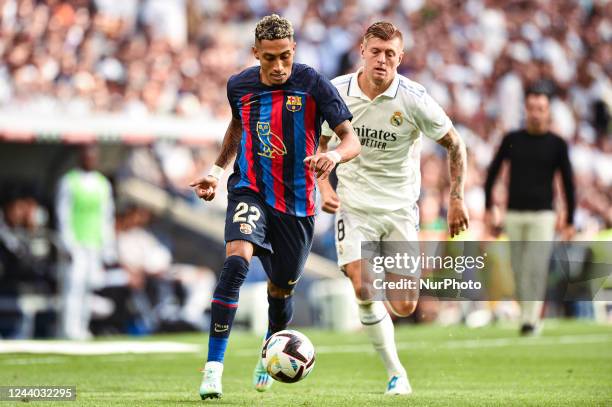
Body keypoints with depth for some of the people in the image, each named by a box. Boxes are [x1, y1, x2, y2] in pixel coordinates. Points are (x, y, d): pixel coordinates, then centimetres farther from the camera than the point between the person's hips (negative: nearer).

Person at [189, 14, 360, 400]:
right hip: (250, 191, 0)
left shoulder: (313, 85, -11)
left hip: (297, 202, 0)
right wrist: (218, 169, 14)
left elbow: (352, 140, -14)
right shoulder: (240, 85, -1)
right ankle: (214, 366, -27)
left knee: (281, 289, 13)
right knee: (236, 262, -27)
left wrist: (335, 155, -36)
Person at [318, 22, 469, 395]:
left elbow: (455, 144, 0)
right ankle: (396, 373, -2)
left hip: (400, 207, 0)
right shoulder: (337, 92, -7)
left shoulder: (414, 99, -13)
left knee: (404, 306, -5)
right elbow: (319, 143, 9)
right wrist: (324, 186, -7)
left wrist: (457, 199, -1)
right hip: (354, 205, 0)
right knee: (363, 289, -19)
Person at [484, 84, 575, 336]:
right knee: (519, 270, 4)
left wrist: (570, 221, 2)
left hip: (542, 215, -2)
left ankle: (530, 320, -13)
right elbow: (493, 171, 14)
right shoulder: (512, 140, 6)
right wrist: (489, 207, 8)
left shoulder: (557, 144, 1)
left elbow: (568, 183, 4)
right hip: (514, 214, 2)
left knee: (536, 268, -13)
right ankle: (527, 314, 16)